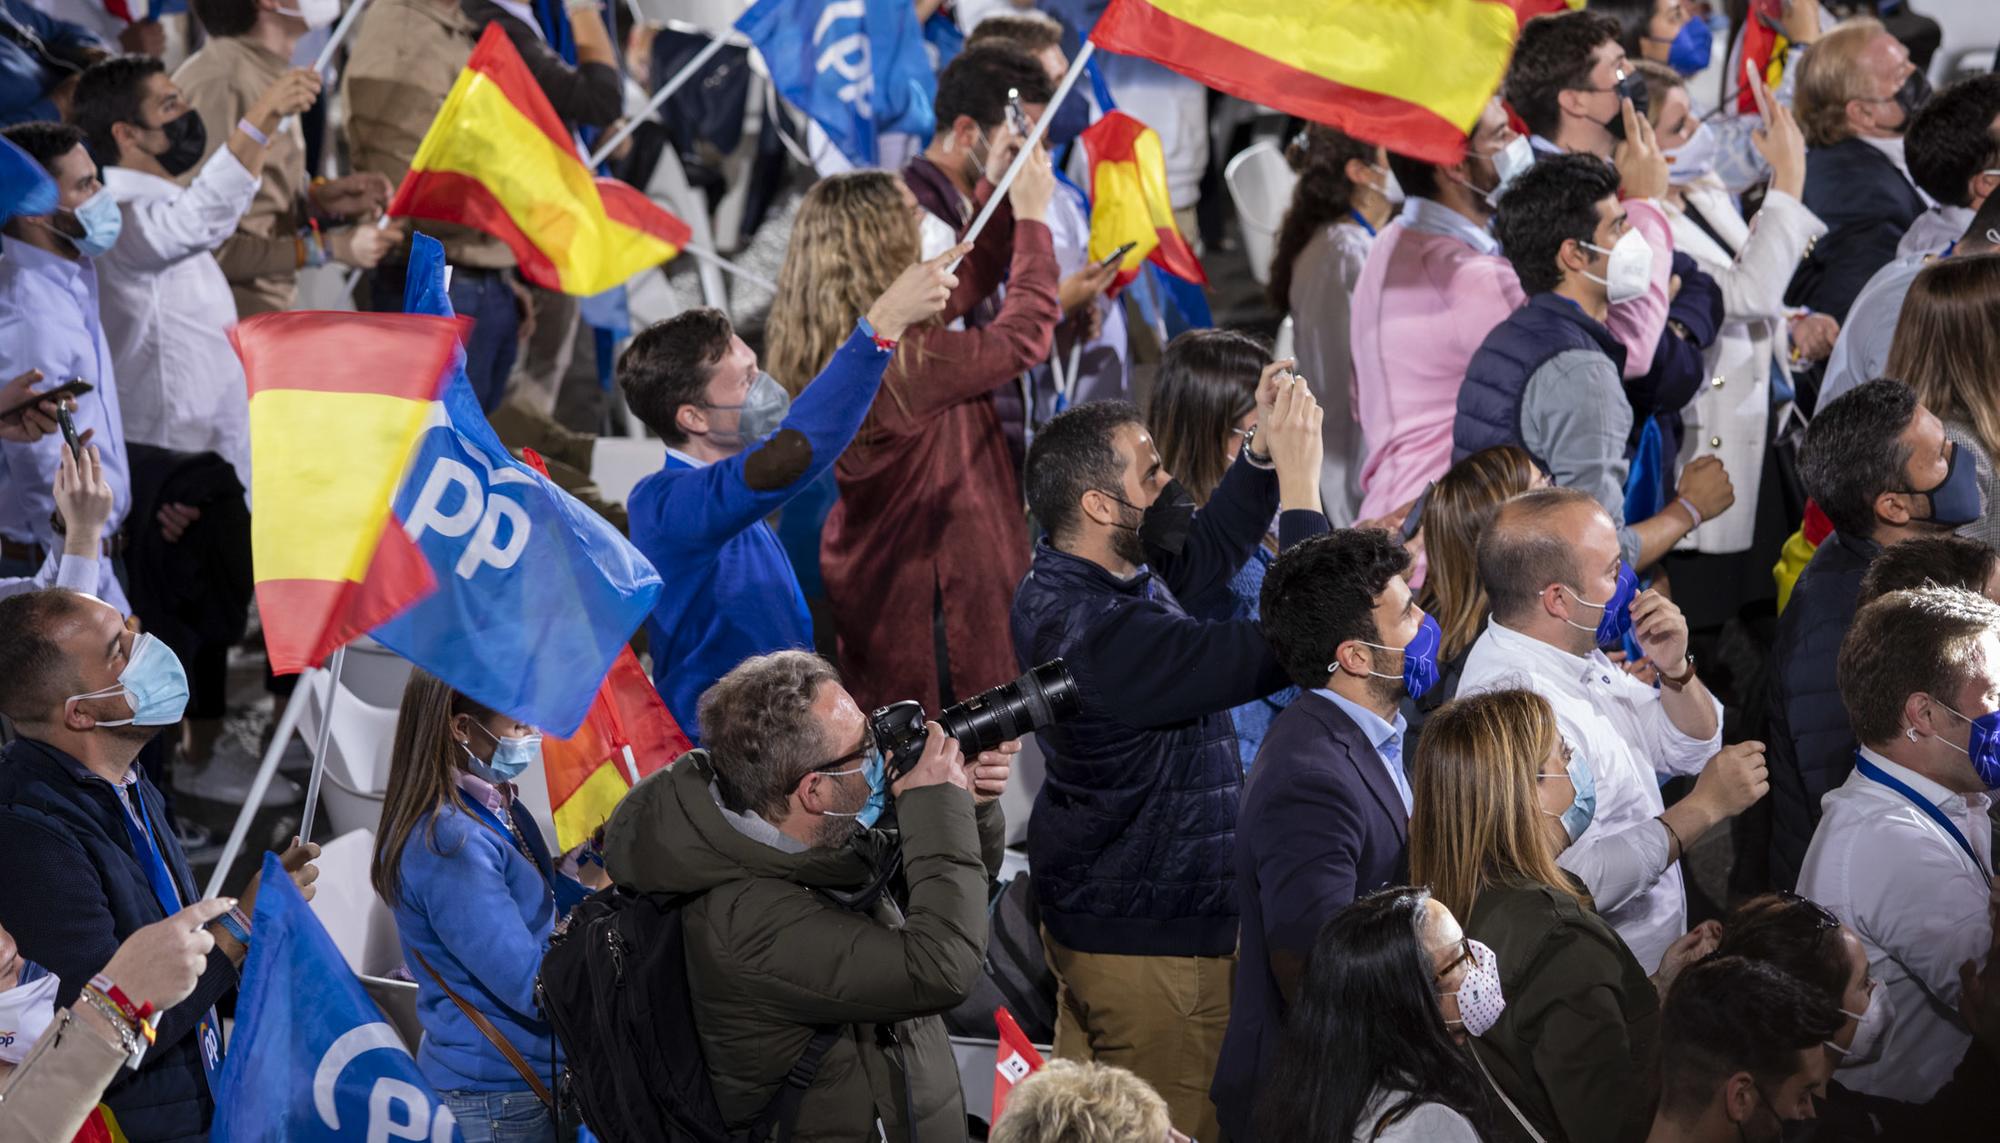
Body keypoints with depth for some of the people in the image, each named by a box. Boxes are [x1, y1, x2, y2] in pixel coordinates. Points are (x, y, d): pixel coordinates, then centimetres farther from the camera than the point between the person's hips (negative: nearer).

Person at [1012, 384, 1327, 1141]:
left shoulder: (1060, 584, 2)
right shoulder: (1108, 635, -30)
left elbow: (1209, 548, 16)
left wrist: (1264, 451, 0)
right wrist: (1299, 480, -26)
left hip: (1086, 910, 10)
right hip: (1152, 941, -10)